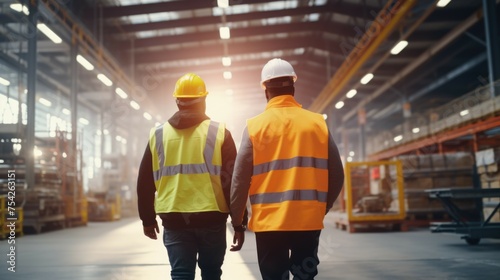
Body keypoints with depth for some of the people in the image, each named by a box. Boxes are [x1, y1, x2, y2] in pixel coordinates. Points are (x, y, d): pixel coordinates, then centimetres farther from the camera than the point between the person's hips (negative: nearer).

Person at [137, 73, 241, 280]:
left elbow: (145, 183, 7)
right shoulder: (219, 132, -2)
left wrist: (147, 219, 17)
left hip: (174, 220, 1)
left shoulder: (157, 134, 5)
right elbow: (232, 179, -5)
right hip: (211, 218, -1)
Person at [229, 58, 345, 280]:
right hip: (309, 220, 2)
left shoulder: (255, 126, -4)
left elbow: (240, 180, -5)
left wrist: (237, 221, 6)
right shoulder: (318, 123, 2)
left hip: (269, 222, -2)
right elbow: (336, 176, 2)